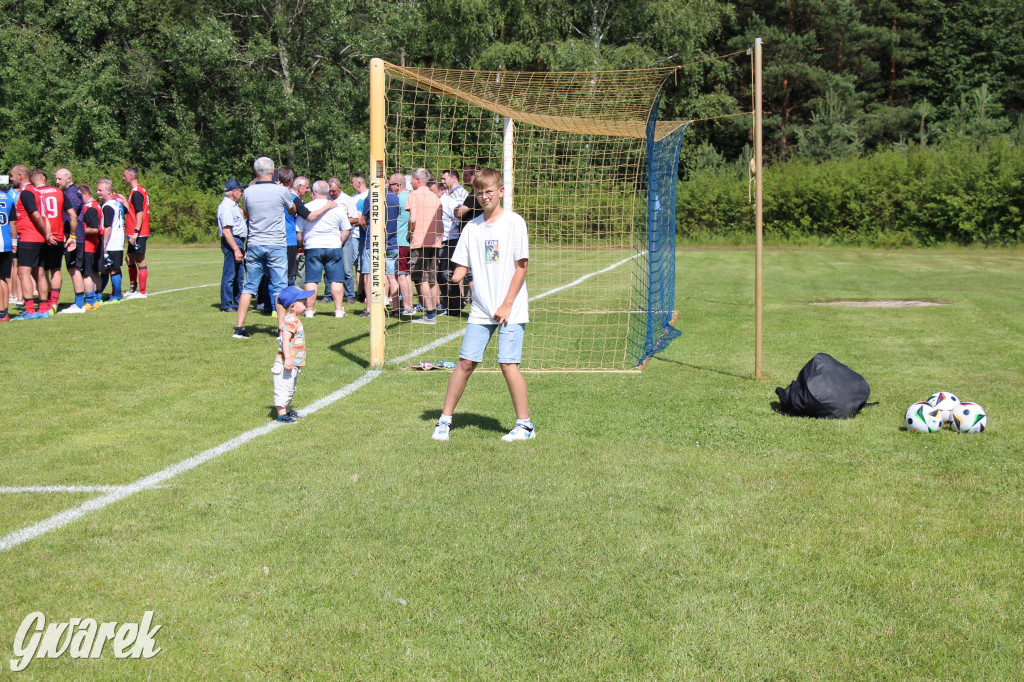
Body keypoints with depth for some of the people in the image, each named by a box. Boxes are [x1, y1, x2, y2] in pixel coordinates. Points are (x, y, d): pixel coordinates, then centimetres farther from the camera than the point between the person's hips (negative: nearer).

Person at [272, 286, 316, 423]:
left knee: (290, 390, 21)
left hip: (294, 364, 11)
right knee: (283, 388, -6)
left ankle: (288, 411, 32)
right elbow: (285, 340, -30)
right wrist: (288, 358, -38)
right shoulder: (289, 322, -19)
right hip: (286, 365, -11)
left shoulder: (295, 321, 15)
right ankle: (281, 414, -4)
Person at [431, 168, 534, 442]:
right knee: (466, 362, 2)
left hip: (510, 310, -4)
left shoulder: (514, 222, -4)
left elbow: (521, 266, -6)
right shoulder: (472, 227, 9)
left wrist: (507, 305, -9)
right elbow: (462, 265, 12)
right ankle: (444, 420, 12)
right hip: (480, 309, 4)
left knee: (508, 364, -8)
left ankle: (525, 425, 4)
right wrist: (457, 275, -14)